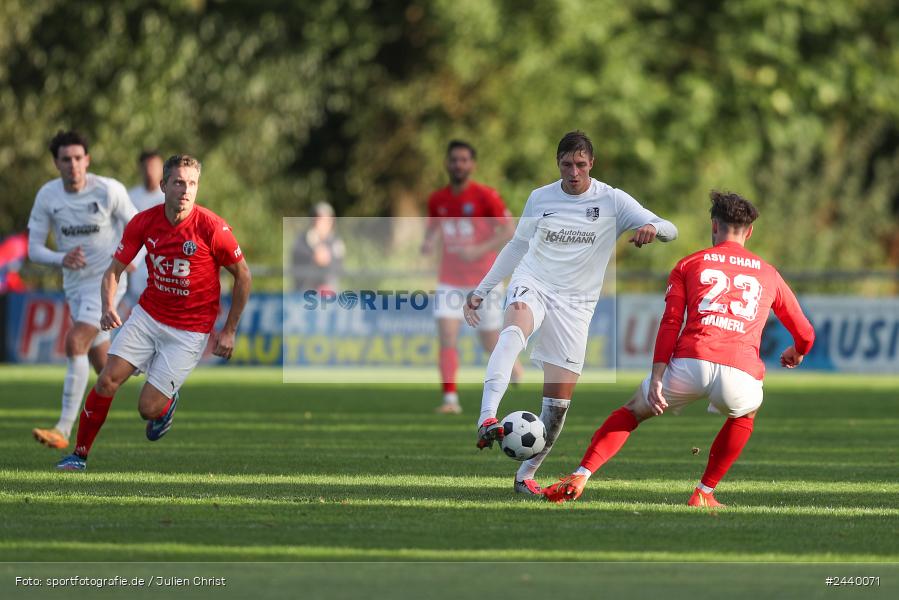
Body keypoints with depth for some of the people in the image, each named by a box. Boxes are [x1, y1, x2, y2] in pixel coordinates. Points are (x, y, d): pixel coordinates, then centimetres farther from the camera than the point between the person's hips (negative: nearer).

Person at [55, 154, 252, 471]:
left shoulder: (212, 228, -19)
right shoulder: (143, 222, -9)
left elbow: (243, 276, -5)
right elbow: (114, 269, -2)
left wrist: (229, 331, -2)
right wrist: (108, 308, -22)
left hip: (190, 330, -3)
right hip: (147, 314, 3)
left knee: (148, 408, -8)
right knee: (107, 381, -11)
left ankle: (167, 401, 30)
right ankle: (80, 455, 6)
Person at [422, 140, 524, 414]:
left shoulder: (486, 196, -11)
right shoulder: (437, 200, 2)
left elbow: (509, 231, -11)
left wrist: (479, 250, -24)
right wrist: (429, 242, -6)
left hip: (484, 280, -3)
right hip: (450, 281, 3)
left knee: (491, 343, 6)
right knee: (447, 337, -14)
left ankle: (517, 369, 39)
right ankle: (450, 398, -13)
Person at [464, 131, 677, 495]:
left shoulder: (612, 201, -1)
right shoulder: (540, 198, 7)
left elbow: (670, 231, -7)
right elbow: (517, 247, 21)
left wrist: (652, 228, -32)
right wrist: (480, 291, 20)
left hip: (574, 302, 0)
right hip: (531, 286, 0)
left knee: (559, 402, -3)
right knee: (514, 331, -38)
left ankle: (526, 474, 17)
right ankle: (487, 420, -54)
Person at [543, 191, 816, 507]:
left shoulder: (689, 264, 20)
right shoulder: (769, 274, 26)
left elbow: (670, 324, 6)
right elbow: (805, 335, 32)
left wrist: (656, 378, 1)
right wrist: (796, 354, 55)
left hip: (690, 362, -1)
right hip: (741, 371, 1)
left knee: (634, 410, 24)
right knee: (746, 413, 36)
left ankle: (580, 477, 7)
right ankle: (704, 493, 29)